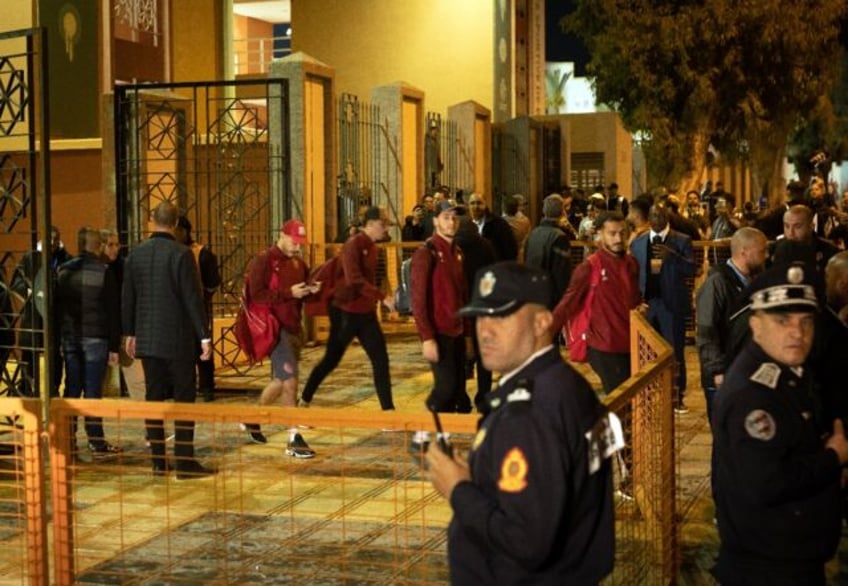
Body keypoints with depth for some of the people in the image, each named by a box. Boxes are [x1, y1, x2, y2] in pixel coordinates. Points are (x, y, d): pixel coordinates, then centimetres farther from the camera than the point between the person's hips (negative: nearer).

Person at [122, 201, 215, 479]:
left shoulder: (135, 254, 4)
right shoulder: (181, 254, -12)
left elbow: (127, 298, 10)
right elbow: (193, 298, -13)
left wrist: (130, 333, 19)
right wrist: (204, 335, -9)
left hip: (147, 339, 5)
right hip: (177, 339, -5)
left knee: (154, 398, 10)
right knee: (184, 398, 0)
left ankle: (158, 461, 13)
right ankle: (185, 462, -1)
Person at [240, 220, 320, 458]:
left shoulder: (298, 263, 13)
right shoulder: (263, 260, -10)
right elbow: (256, 295, -18)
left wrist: (311, 290, 1)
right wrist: (289, 293, -21)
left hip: (294, 328, 8)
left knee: (281, 381, 18)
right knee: (290, 380, -12)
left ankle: (252, 420, 39)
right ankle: (294, 439, -7)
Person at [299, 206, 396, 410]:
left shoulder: (372, 247, 8)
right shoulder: (353, 245, -17)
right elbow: (354, 280, -28)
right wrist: (383, 297, -30)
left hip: (366, 313, 7)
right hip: (345, 313, -7)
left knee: (381, 360, -1)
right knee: (331, 360, 6)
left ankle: (388, 409, 2)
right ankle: (304, 401, 24)